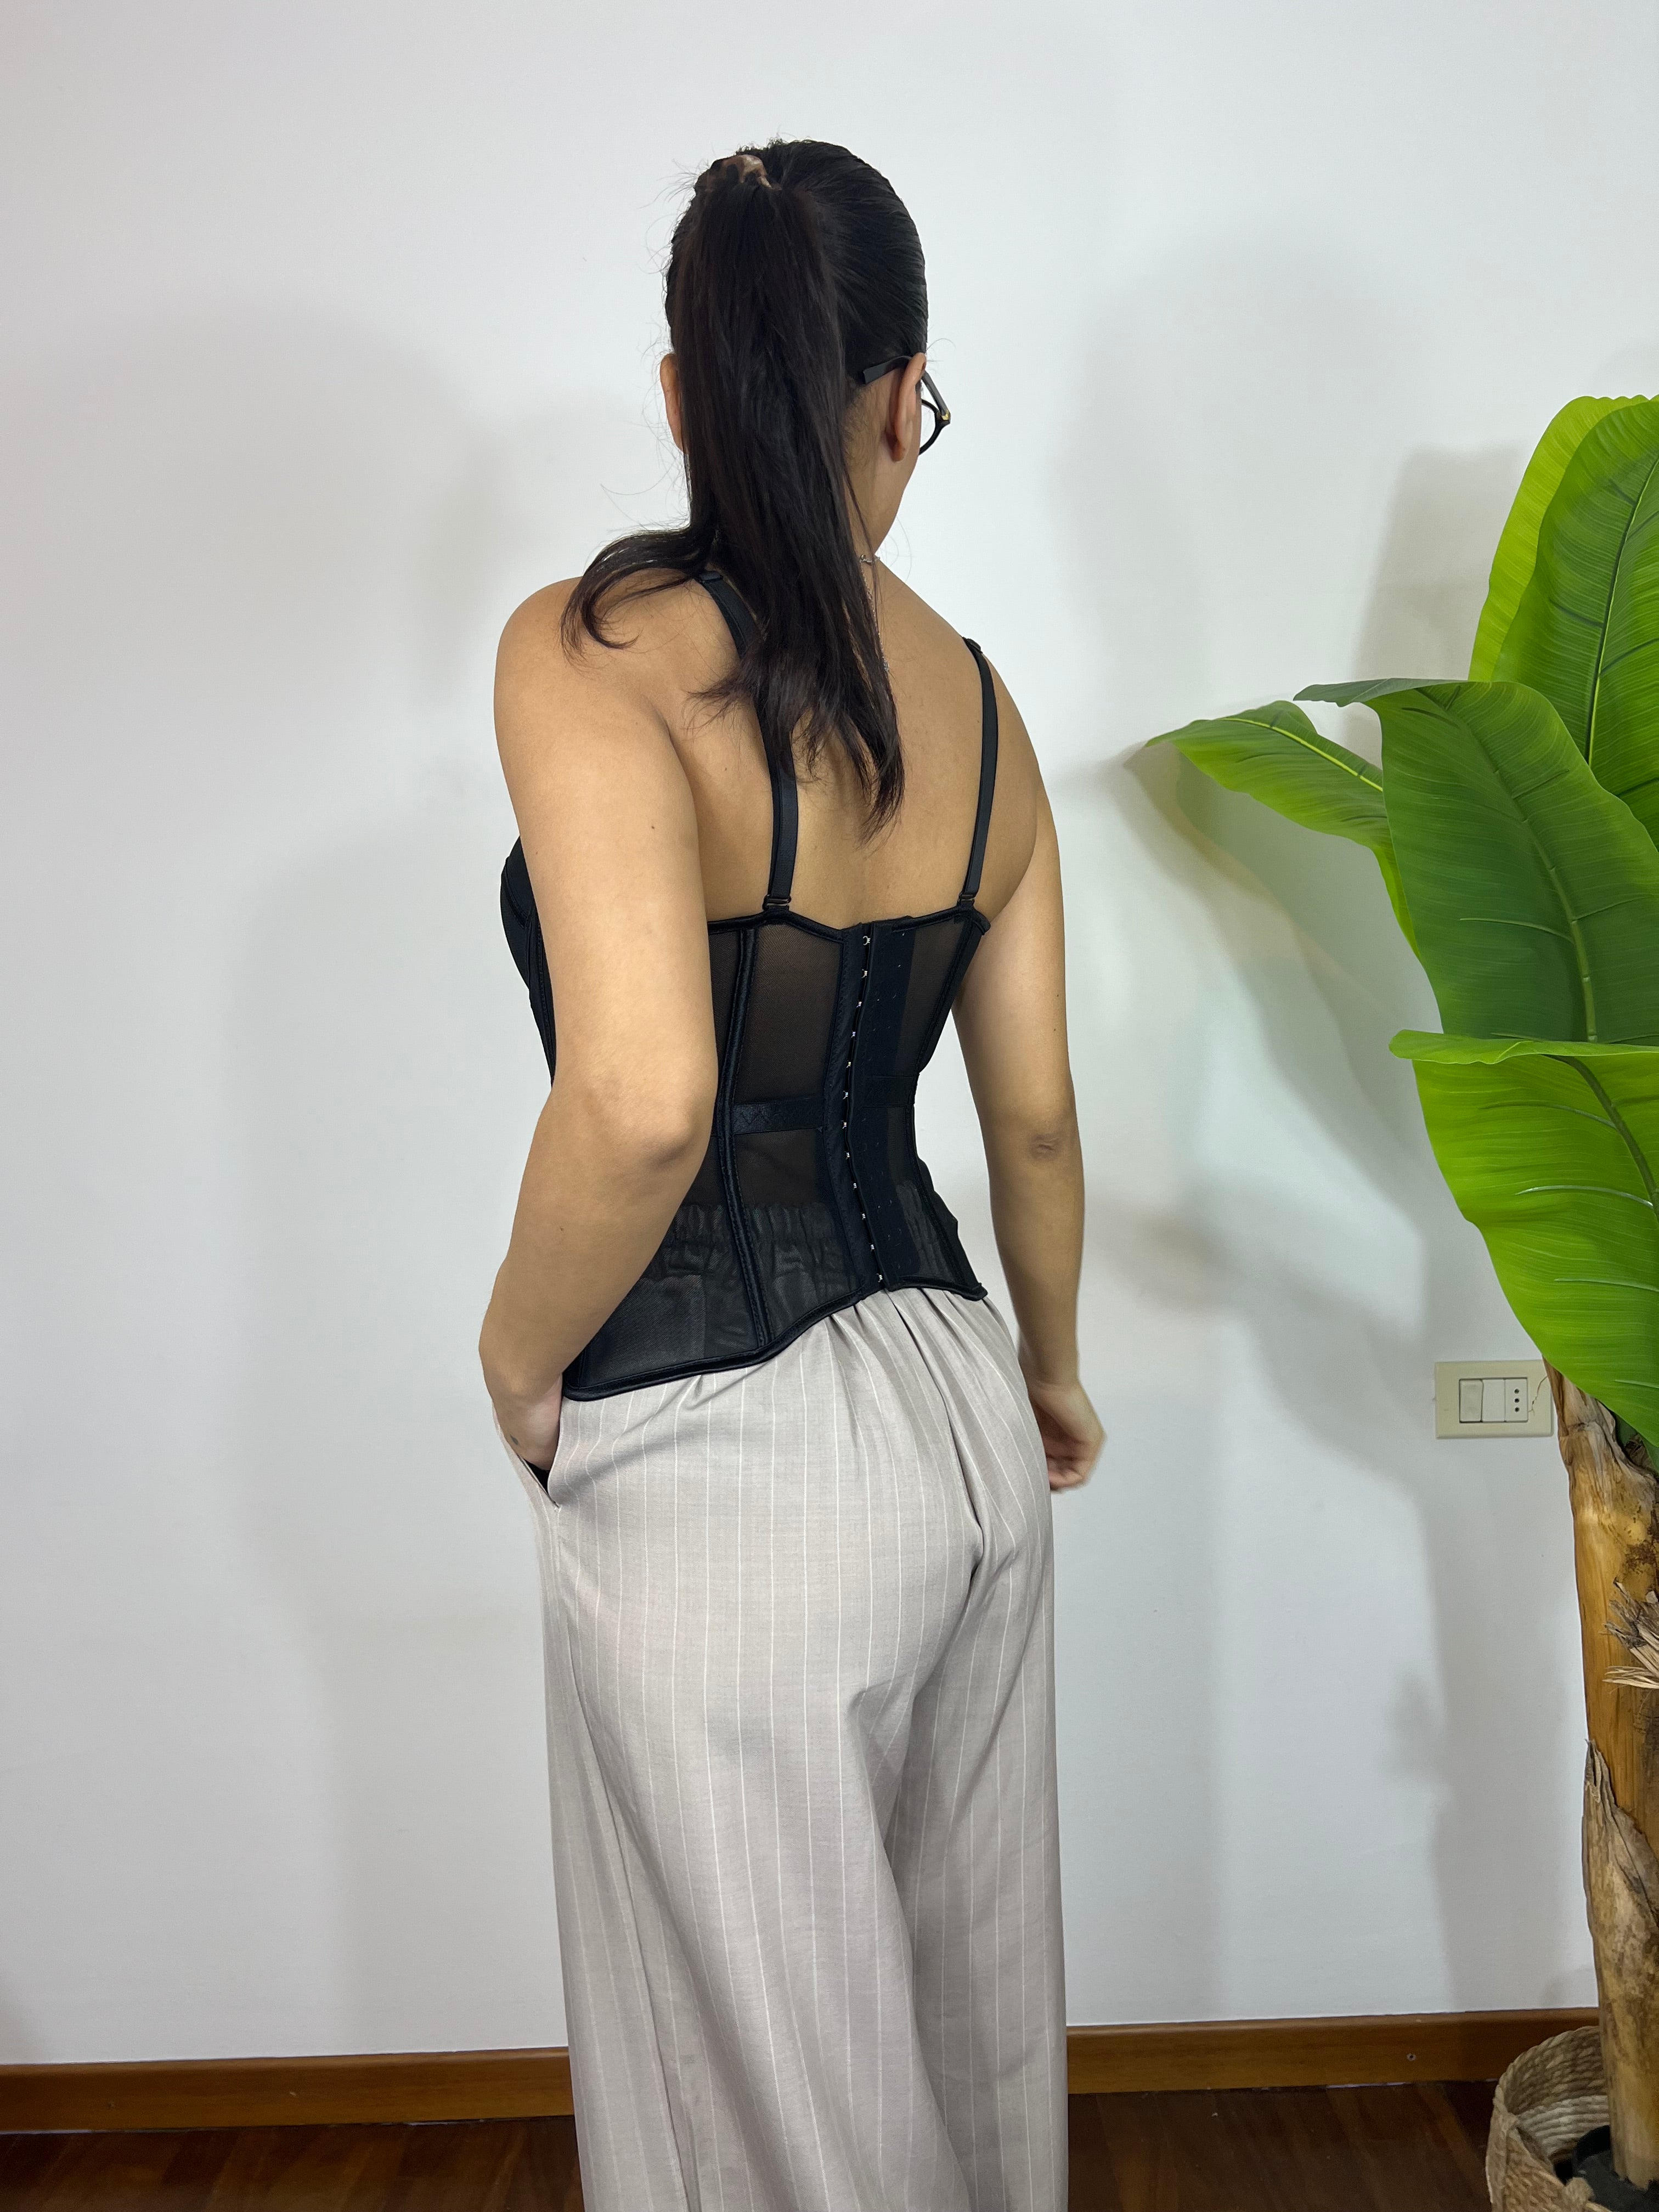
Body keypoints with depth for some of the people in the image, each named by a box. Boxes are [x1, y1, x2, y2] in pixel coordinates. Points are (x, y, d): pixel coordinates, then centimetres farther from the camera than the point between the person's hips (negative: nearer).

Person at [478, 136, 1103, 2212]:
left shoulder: (592, 647, -15)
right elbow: (1036, 1115, 8)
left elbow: (644, 1096, -28)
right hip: (951, 1406, 7)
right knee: (969, 1978, 27)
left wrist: (526, 1361, -9)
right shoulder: (975, 698, 3)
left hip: (724, 1473, -6)